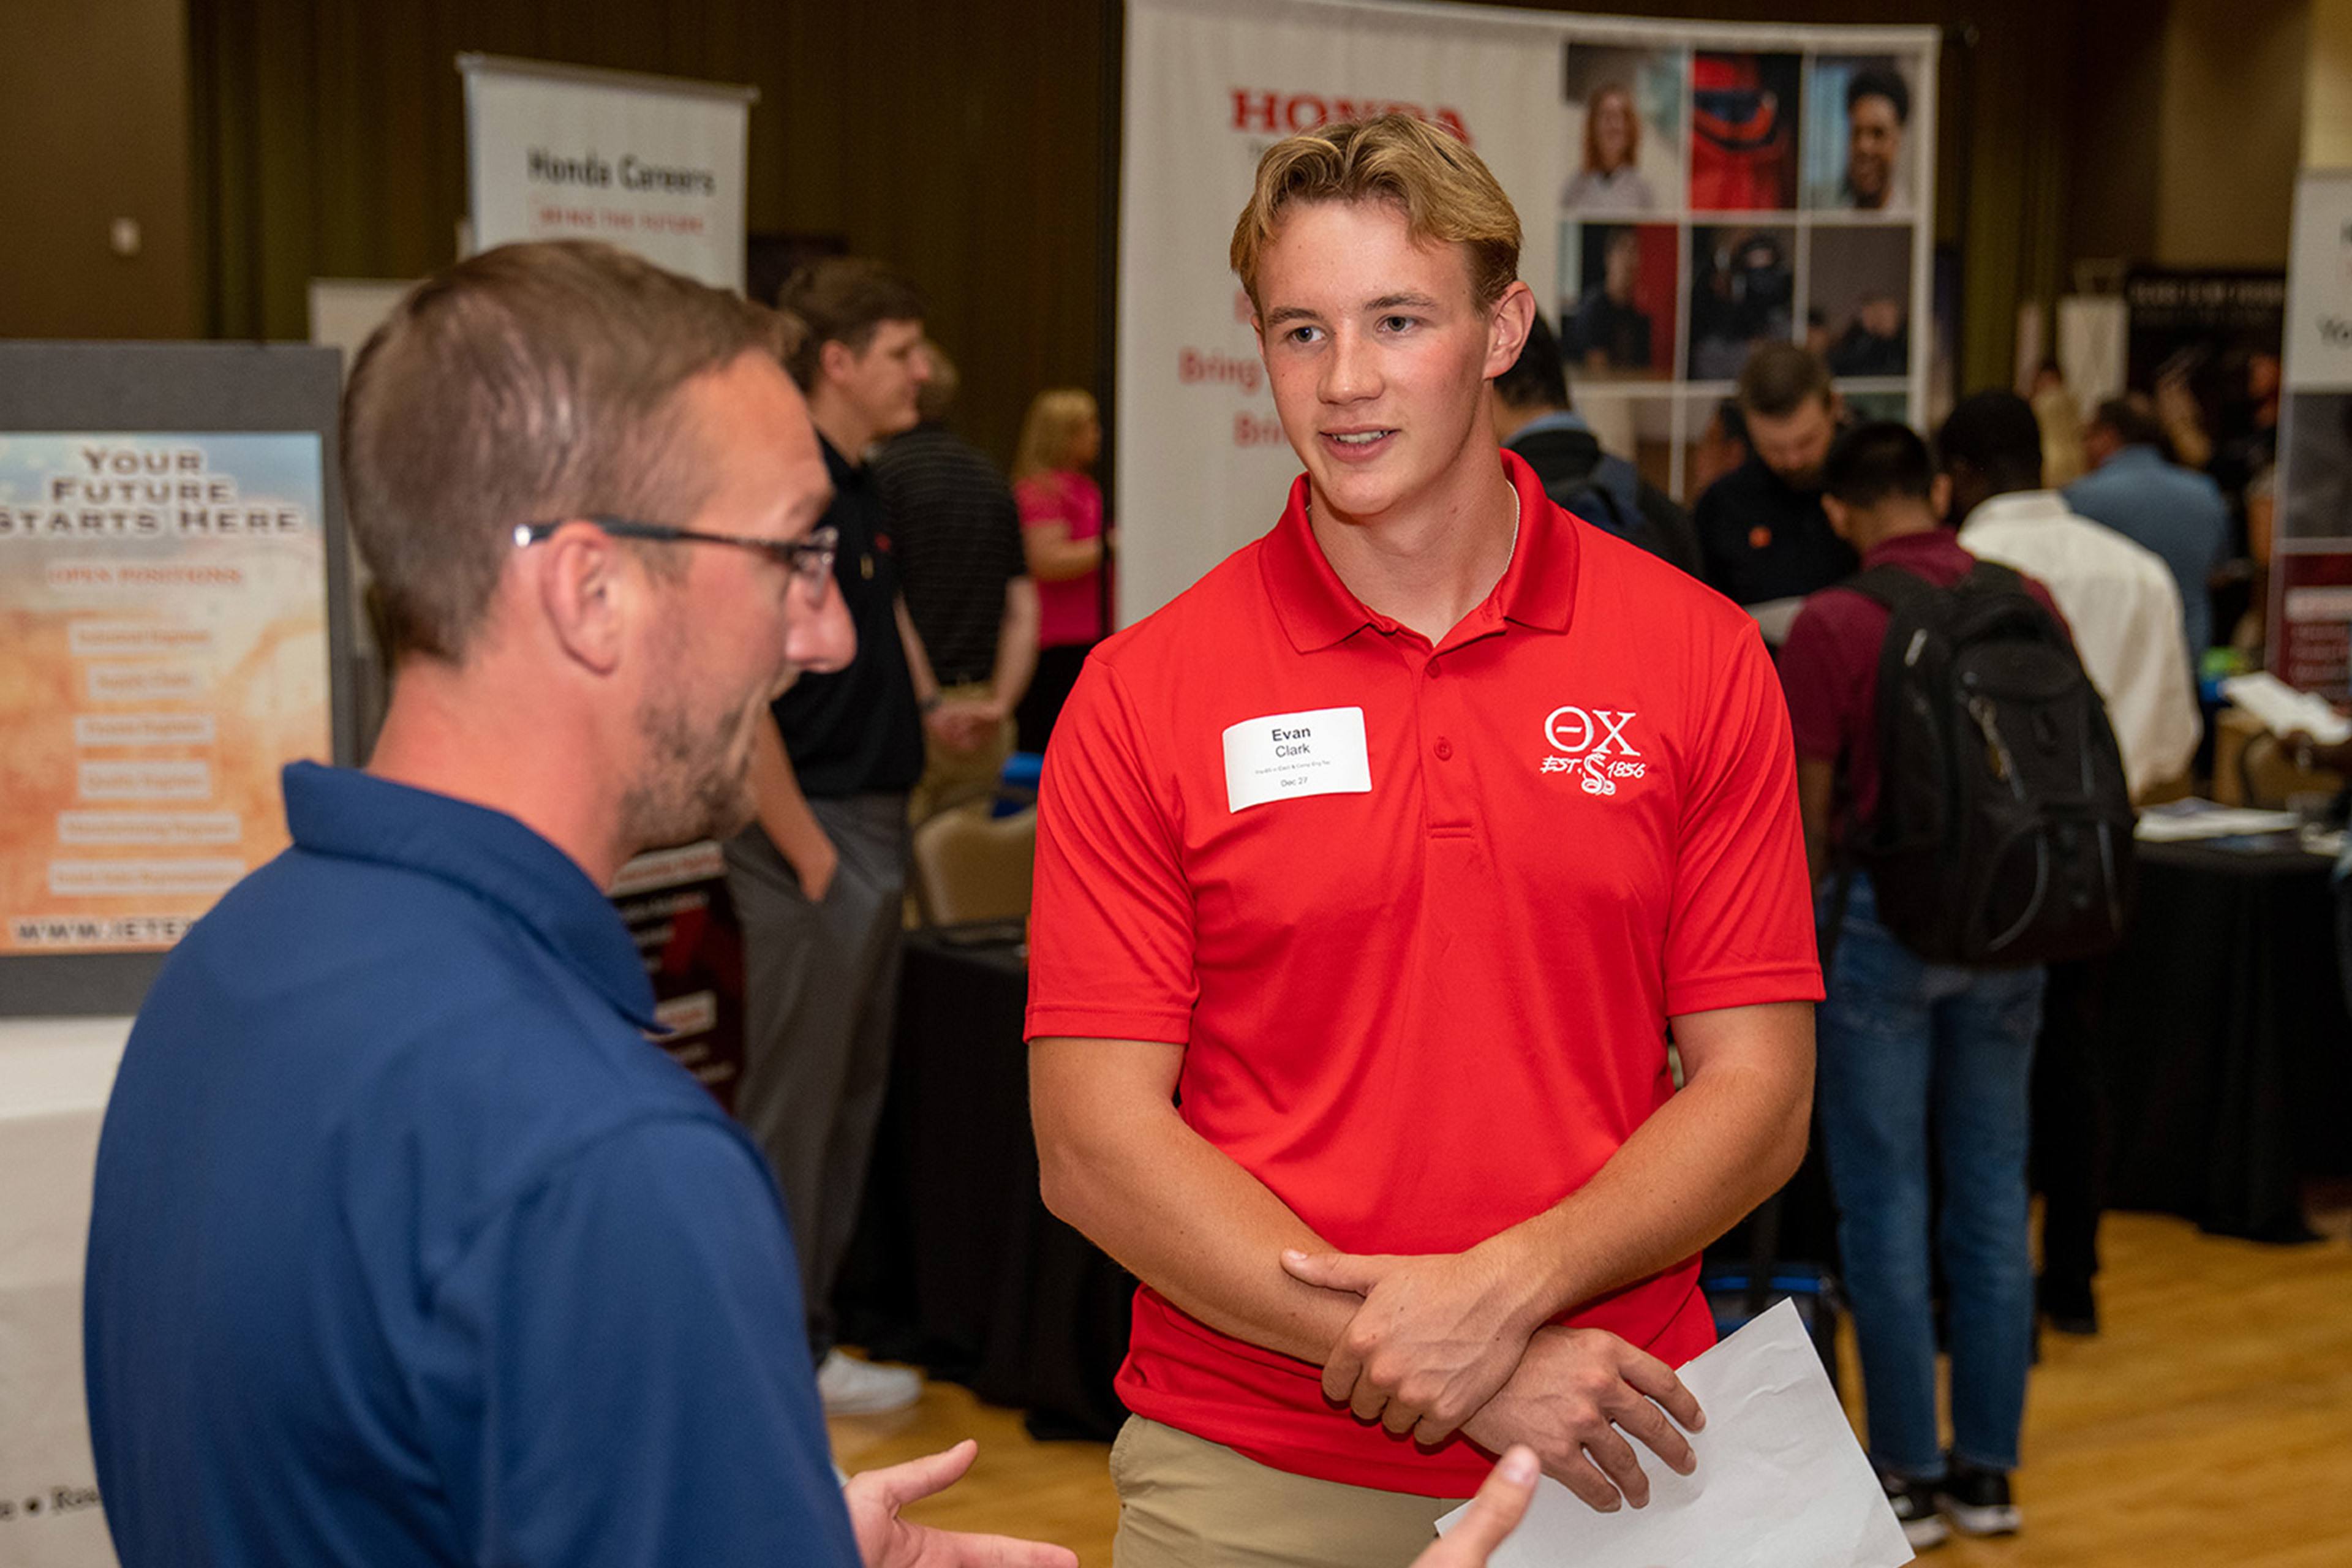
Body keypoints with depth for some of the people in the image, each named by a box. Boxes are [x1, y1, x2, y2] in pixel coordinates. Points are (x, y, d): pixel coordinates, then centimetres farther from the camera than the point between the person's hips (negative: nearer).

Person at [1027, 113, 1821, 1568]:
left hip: (1609, 1451, 1)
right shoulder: (1144, 695, -6)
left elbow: (1756, 1099, -3)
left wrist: (1503, 1289, -19)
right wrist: (1443, 1374, -17)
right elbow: (1094, 1144, -9)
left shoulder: (1701, 657, -3)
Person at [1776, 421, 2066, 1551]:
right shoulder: (2029, 606, 1)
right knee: (1992, 1191, 10)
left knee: (1884, 1200, 4)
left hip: (1883, 917, -4)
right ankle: (1987, 1469, 17)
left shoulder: (1830, 624, -10)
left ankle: (1909, 1475, 9)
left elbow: (1810, 806, -6)